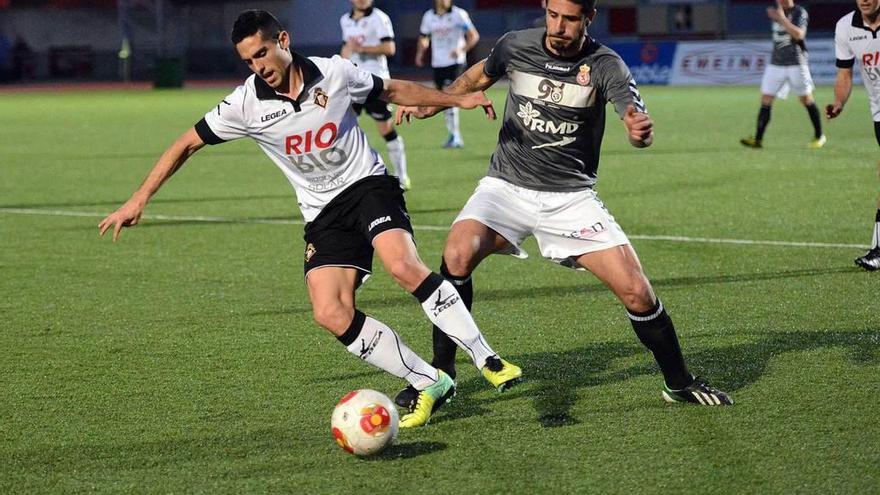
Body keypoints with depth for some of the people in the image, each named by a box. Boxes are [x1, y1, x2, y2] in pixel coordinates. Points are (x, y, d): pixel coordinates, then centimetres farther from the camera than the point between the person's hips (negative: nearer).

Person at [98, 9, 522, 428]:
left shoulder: (335, 74, -7)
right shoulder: (246, 104, -7)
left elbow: (393, 91, 11)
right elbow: (188, 144, 1)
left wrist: (458, 100, 10)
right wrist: (138, 201, -2)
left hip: (368, 184, -2)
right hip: (323, 215, 2)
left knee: (403, 265, -31)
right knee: (331, 314, -18)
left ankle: (486, 359, -22)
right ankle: (429, 384, -7)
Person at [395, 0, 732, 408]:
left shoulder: (605, 66, -10)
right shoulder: (516, 46, -4)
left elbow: (638, 124, -25)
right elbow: (479, 76, 18)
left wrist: (640, 132, -48)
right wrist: (431, 106, 7)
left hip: (572, 197, 0)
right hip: (507, 186, 1)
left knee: (636, 293, -10)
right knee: (458, 255, -28)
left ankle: (680, 383, 16)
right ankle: (440, 374, -12)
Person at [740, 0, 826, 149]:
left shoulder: (799, 12, -8)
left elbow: (799, 34, -24)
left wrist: (782, 18, -23)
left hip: (796, 63, -6)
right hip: (776, 63, 6)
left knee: (806, 99, 2)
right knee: (765, 99, -2)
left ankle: (819, 136, 17)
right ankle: (757, 139, -4)